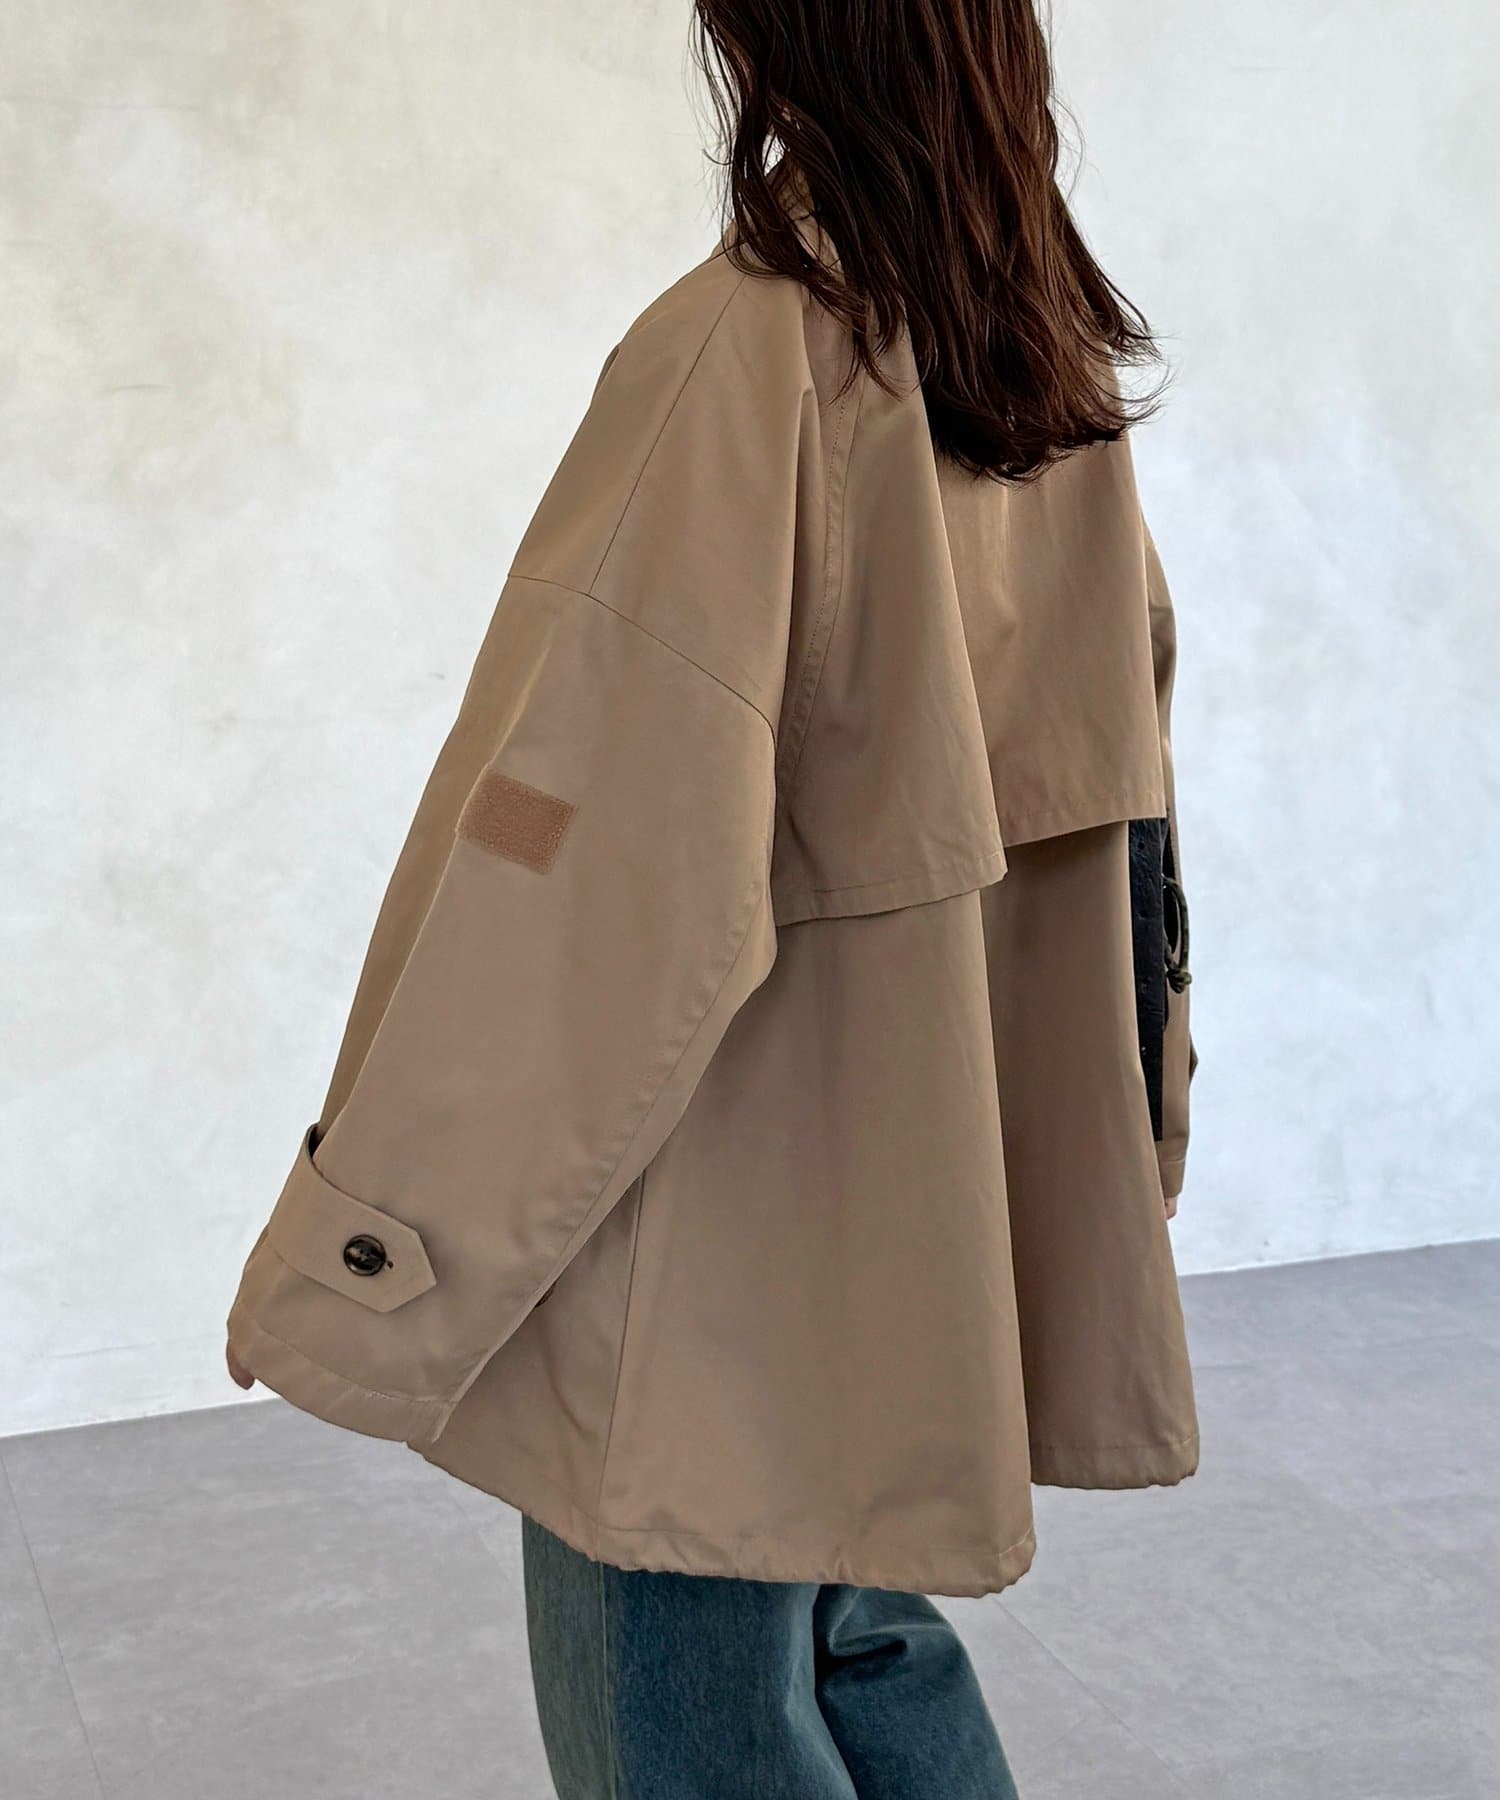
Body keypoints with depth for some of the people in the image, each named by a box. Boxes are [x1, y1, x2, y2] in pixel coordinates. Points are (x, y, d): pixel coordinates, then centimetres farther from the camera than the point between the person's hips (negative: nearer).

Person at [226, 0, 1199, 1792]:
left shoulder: (749, 350, -20)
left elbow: (596, 837, -24)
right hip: (944, 1184, 8)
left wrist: (349, 1259, -16)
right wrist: (1131, 1128, 21)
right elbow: (1118, 795, 10)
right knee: (868, 1646, 26)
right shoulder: (1063, 362, 4)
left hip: (726, 1225, -8)